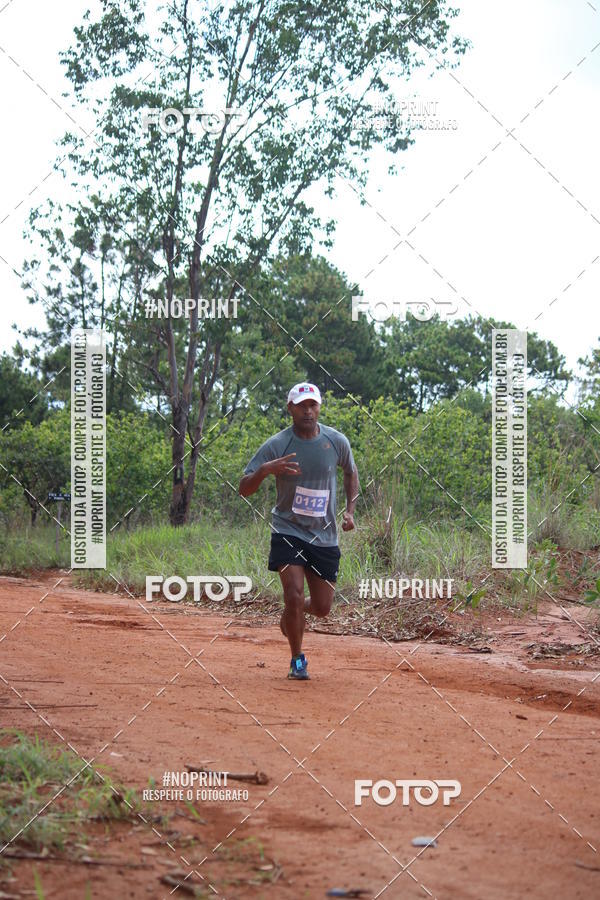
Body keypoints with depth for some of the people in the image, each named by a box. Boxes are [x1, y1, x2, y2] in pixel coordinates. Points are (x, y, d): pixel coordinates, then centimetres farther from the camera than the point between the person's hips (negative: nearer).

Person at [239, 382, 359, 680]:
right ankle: (297, 660, 3)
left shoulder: (337, 441, -3)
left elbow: (350, 471, 19)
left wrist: (350, 509, 5)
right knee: (294, 595, -18)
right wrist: (265, 469, -32)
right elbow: (244, 489, -12)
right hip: (288, 531, -3)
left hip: (325, 536, 3)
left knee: (322, 607, 5)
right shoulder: (275, 445, -11)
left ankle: (293, 611, 41)